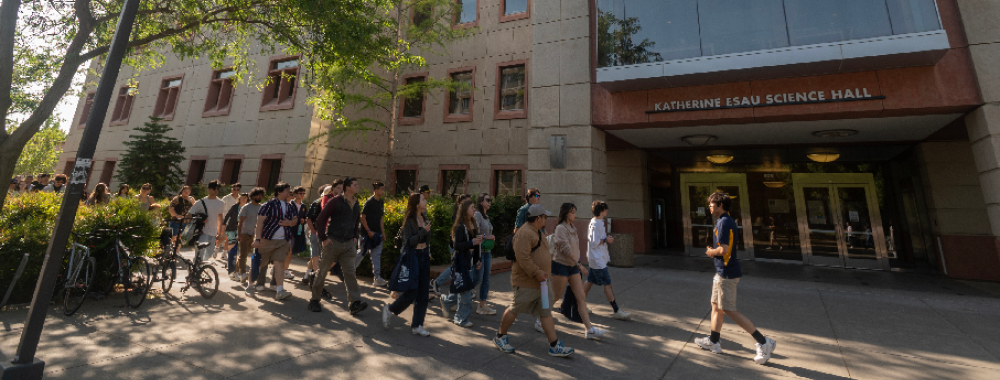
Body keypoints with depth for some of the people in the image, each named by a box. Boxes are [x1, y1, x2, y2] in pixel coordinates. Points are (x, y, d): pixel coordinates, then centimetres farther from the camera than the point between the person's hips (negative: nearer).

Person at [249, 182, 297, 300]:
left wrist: (290, 223, -5)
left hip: (283, 241, 4)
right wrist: (257, 239, -17)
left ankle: (280, 291, -11)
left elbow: (295, 219, 20)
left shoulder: (289, 207, 13)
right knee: (261, 264, 8)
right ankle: (251, 284, 32)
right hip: (266, 239, -4)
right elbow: (260, 221, -11)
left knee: (279, 262, -6)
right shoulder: (269, 204, -6)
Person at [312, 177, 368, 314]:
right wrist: (323, 238, -11)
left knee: (350, 272, -2)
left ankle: (354, 303, -5)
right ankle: (314, 300, 24)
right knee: (322, 271, 7)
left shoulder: (356, 205, 11)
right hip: (333, 241, -5)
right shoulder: (336, 201, -8)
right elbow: (322, 218, -9)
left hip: (348, 243, 5)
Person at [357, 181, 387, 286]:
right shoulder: (369, 202, -12)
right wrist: (369, 231, -15)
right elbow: (362, 217, -13)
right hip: (367, 233, -7)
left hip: (377, 233, 7)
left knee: (377, 255, 6)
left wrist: (383, 232, 11)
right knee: (361, 253, 5)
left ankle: (377, 279, 9)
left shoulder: (381, 202, 9)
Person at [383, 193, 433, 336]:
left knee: (423, 294, 8)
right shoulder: (409, 220, -11)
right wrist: (423, 231, -23)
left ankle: (417, 325, 18)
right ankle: (389, 310, 24)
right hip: (412, 256, -7)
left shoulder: (425, 219, 9)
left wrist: (428, 253, 11)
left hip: (424, 257, 7)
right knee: (411, 293, -2)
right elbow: (408, 241, -18)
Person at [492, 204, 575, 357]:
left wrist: (544, 272, 18)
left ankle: (554, 346, 18)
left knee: (546, 312, 10)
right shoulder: (524, 233, -22)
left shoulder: (537, 232, 14)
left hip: (540, 282, 10)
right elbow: (523, 257, -29)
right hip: (525, 282, -10)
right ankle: (500, 337, 25)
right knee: (515, 309, 5)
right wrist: (537, 272, -24)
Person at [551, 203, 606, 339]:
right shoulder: (561, 228, -16)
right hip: (561, 266, -8)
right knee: (555, 297, 3)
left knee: (581, 297, 5)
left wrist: (577, 264, 15)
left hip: (572, 266, 8)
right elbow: (566, 249, -23)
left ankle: (589, 329, 9)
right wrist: (579, 264, -23)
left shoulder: (572, 228, 10)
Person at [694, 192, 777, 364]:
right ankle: (713, 341, 24)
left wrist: (711, 252, -7)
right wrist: (713, 251, 7)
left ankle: (763, 342, 5)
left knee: (729, 310, -3)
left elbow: (723, 249, -25)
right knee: (716, 305, 15)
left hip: (727, 273, -10)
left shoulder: (723, 222, -19)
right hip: (723, 271, 10)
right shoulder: (728, 221, 13)